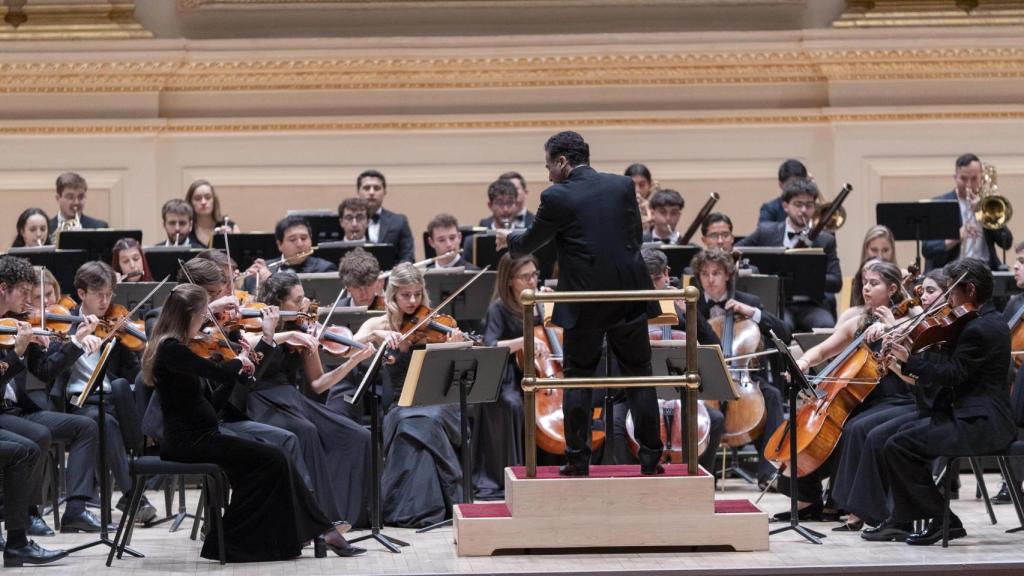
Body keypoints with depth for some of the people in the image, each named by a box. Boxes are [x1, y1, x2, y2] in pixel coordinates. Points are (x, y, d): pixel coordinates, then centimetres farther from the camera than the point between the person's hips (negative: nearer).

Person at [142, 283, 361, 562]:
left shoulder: (172, 348, 14)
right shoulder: (171, 349, -17)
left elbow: (212, 401, 15)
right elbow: (220, 372, -27)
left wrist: (237, 371, 5)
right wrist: (239, 362, -6)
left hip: (192, 438, 9)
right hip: (188, 442, -9)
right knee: (272, 459, -10)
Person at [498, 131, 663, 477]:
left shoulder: (556, 197, -8)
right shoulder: (623, 186, 3)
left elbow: (531, 243, 6)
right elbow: (637, 237, 12)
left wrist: (509, 238, 27)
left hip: (585, 301, -3)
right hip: (629, 295, 3)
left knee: (578, 377, 10)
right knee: (639, 376, 11)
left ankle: (578, 460, 10)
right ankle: (650, 458, 11)